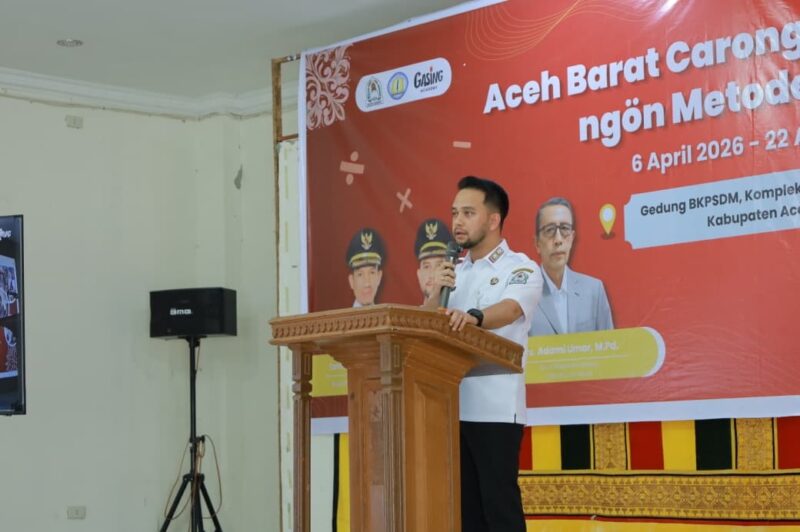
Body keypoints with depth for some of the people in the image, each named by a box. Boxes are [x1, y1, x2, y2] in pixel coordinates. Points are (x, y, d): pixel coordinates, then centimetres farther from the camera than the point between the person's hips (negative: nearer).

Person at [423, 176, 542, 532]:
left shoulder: (520, 269, -2)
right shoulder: (455, 273, 17)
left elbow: (509, 310, -22)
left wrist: (473, 316, -42)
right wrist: (435, 295, -9)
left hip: (495, 408, -6)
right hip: (453, 406, 6)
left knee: (499, 503, -7)